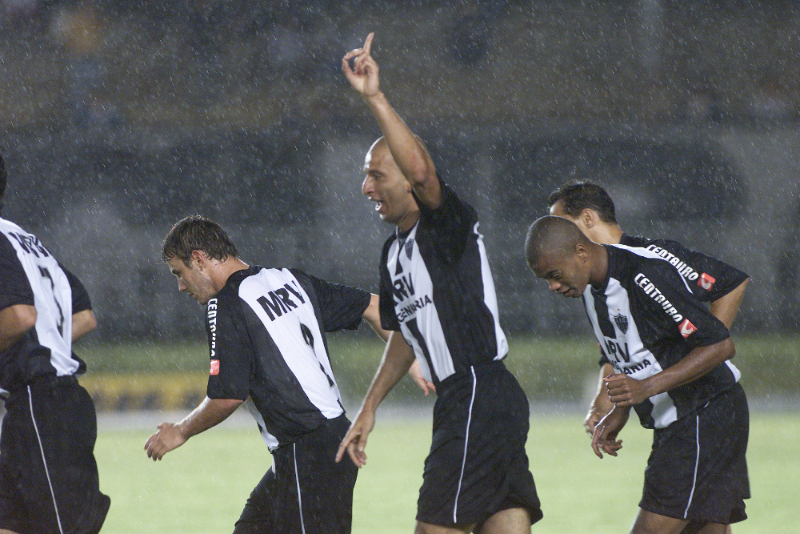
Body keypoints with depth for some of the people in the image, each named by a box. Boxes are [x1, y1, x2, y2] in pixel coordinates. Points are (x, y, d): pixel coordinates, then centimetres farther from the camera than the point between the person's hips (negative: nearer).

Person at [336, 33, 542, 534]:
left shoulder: (448, 222, -8)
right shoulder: (396, 252, 19)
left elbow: (420, 171, -30)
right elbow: (404, 336, 32)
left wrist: (375, 98, -34)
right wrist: (370, 408, 33)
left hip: (480, 395, -9)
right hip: (461, 403, 9)